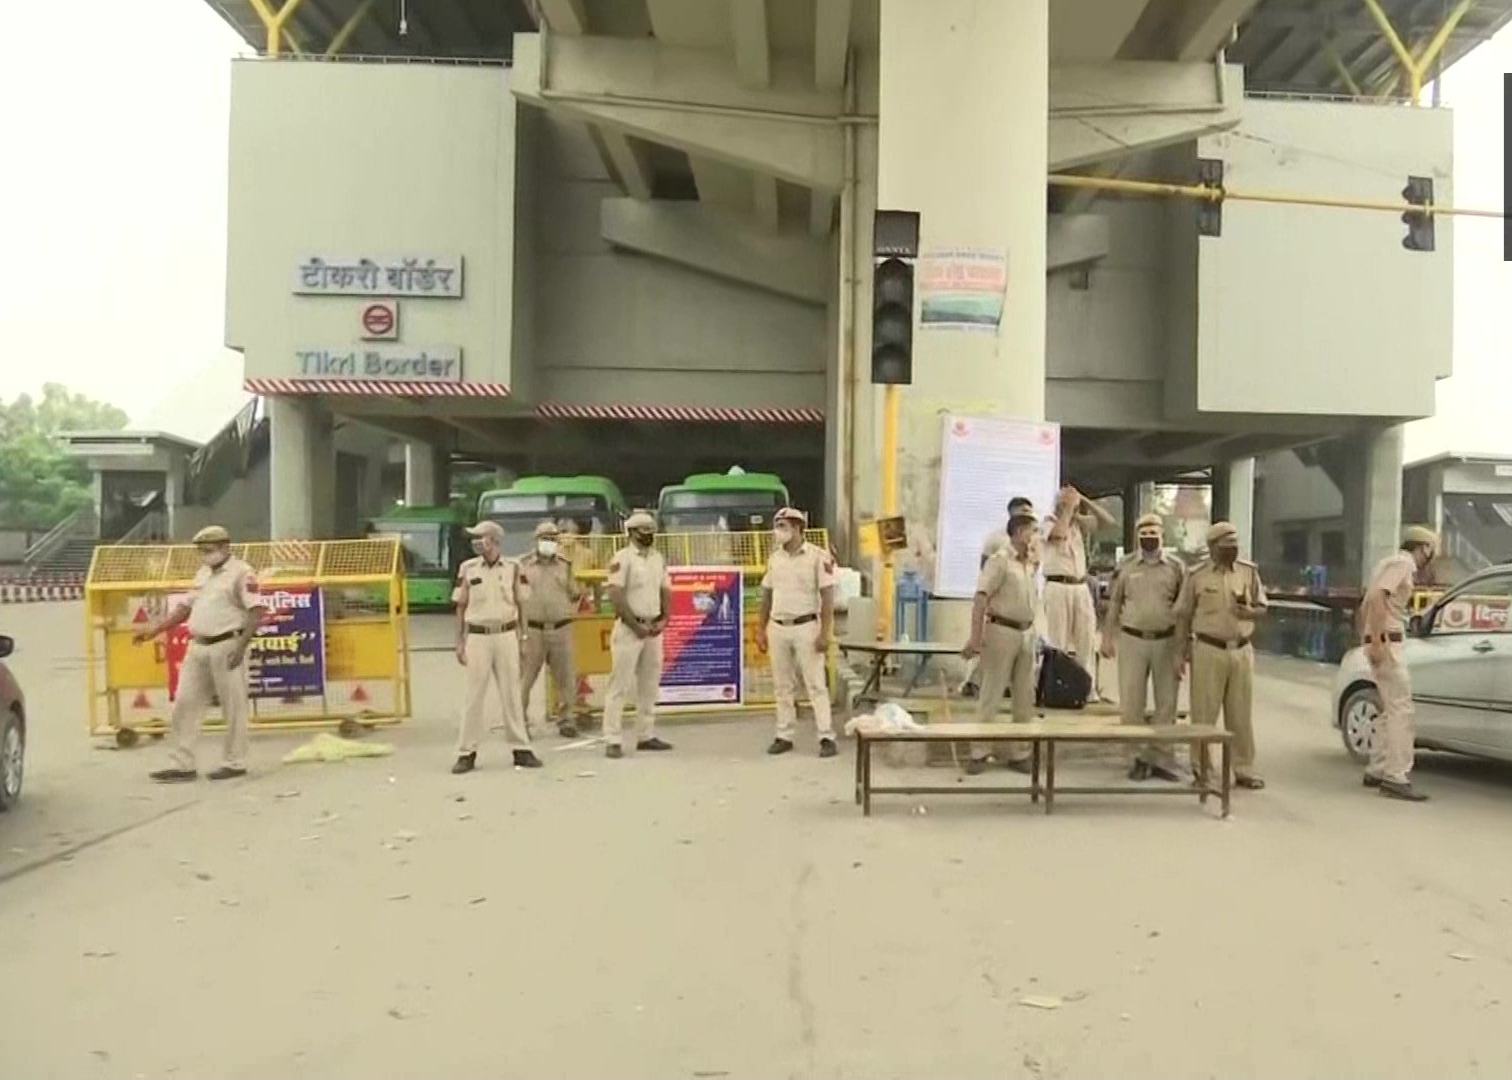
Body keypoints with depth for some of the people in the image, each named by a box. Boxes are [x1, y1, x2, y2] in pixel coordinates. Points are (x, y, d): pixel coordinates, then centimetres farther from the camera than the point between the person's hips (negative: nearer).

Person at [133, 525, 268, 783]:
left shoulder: (241, 573, -9)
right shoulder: (203, 573, 17)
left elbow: (257, 611, -16)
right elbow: (186, 606, 23)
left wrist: (241, 644, -23)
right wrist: (155, 629, 15)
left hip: (226, 647, -8)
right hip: (199, 646, 8)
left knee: (233, 706, 0)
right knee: (185, 703, 6)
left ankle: (235, 763, 10)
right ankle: (182, 765, 11)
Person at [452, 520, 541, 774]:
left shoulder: (512, 568, 3)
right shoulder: (468, 569, 2)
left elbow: (519, 604, 8)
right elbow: (461, 607, 6)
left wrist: (524, 636, 4)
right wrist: (459, 642, 3)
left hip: (506, 636, 1)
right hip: (478, 637, -1)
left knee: (512, 694, 6)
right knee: (473, 696, 1)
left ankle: (521, 749, 13)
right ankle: (467, 753, 7)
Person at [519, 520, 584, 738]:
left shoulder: (565, 565, 9)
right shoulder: (524, 565, 3)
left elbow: (574, 595, 16)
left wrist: (577, 594, -3)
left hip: (561, 628, 2)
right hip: (532, 629, -2)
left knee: (565, 678, 5)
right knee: (524, 678, 0)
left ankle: (566, 720, 16)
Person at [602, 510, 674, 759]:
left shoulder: (658, 558, 11)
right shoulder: (622, 558, -10)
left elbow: (666, 592, 14)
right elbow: (616, 596, -17)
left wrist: (663, 620, -1)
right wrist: (636, 625, -17)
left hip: (654, 628, 7)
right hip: (630, 628, -7)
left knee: (650, 684, 11)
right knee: (620, 685, -6)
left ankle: (646, 736, 20)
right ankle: (612, 740, -3)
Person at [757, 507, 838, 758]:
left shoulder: (818, 557, -8)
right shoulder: (774, 558, 9)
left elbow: (827, 597, -10)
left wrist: (825, 633, -16)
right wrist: (761, 629, 11)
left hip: (806, 627, -5)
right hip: (777, 628, 5)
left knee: (815, 684, -3)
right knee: (783, 685, 10)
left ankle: (827, 737, 0)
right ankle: (784, 736, 16)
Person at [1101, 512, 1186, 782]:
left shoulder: (1176, 567, 1)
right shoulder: (1125, 567, 2)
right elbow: (1114, 604, 8)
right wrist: (1107, 638, 5)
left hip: (1166, 641, 0)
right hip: (1132, 640, 0)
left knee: (1166, 702, 5)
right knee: (1131, 702, 2)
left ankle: (1160, 758, 16)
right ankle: (1140, 756, 14)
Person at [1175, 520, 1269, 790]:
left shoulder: (1249, 572, 7)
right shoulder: (1197, 576, -1)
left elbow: (1262, 607, 13)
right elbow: (1183, 615, 1)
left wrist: (1250, 611, -10)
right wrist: (1184, 650, -5)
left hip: (1242, 651, 3)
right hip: (1209, 650, -3)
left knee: (1241, 714, 8)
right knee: (1204, 712, 1)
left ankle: (1244, 769, 17)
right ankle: (1201, 768, 11)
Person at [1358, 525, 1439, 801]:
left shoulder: (1394, 563, 22)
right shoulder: (1402, 563, -8)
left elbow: (1365, 605, 27)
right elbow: (1377, 596, -23)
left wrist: (1366, 639, 29)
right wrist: (1377, 641, -27)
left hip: (1382, 642, 10)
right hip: (1386, 642, -10)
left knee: (1391, 710, 13)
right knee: (1402, 710, -12)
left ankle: (1376, 771, 16)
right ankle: (1396, 778, -14)